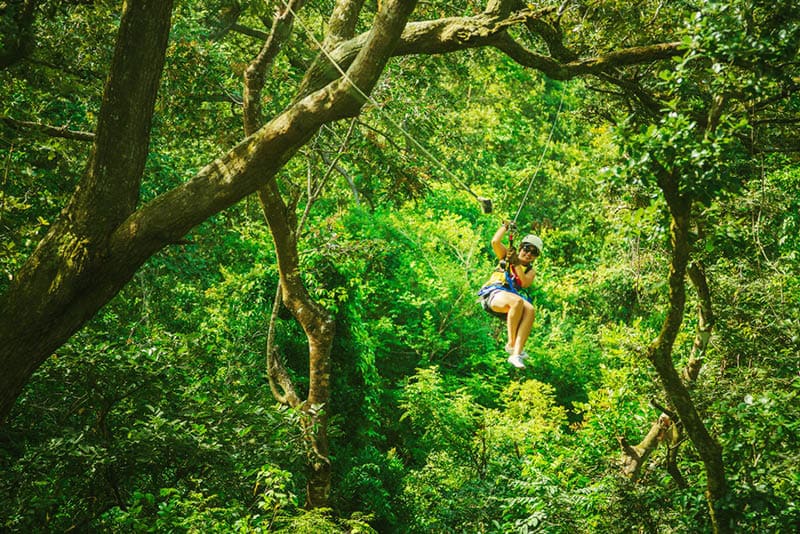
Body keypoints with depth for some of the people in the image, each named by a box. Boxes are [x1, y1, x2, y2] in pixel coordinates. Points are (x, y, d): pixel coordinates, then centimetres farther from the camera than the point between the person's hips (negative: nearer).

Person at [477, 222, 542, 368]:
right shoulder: (507, 256, 21)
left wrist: (517, 265, -5)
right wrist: (505, 226, 11)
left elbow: (525, 283, 2)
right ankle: (511, 344, -31)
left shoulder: (531, 271, 24)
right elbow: (495, 242, 4)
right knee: (517, 301, -37)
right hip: (494, 293, -3)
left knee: (529, 309, -33)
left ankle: (516, 354, -43)